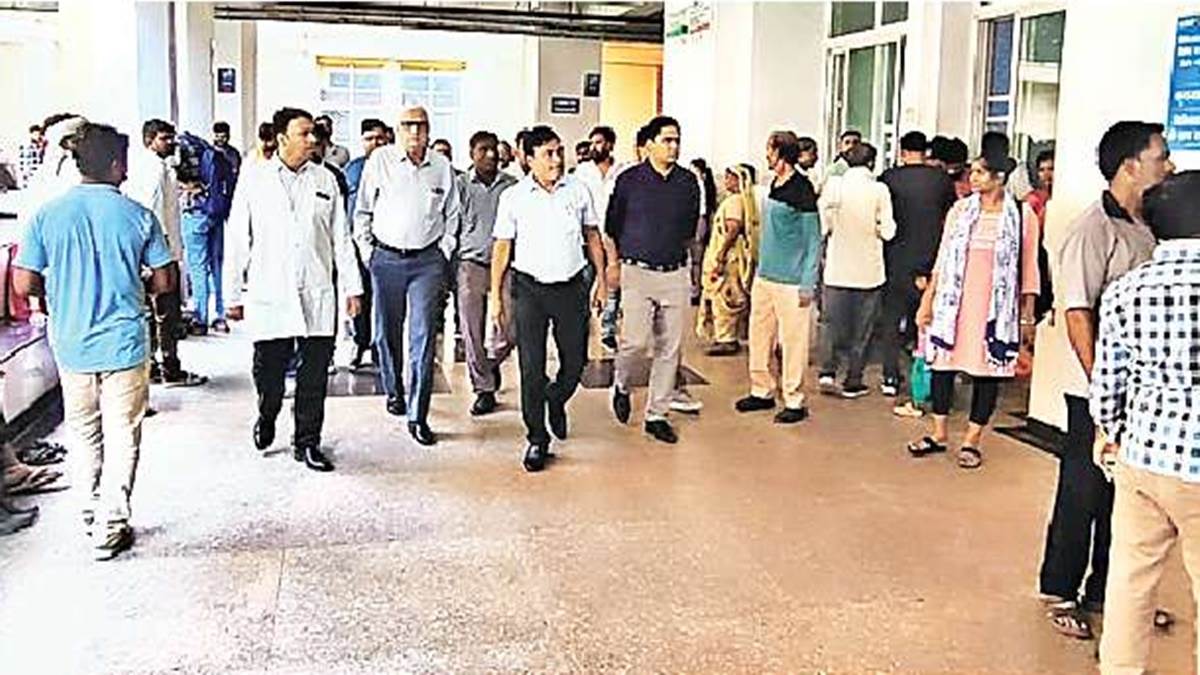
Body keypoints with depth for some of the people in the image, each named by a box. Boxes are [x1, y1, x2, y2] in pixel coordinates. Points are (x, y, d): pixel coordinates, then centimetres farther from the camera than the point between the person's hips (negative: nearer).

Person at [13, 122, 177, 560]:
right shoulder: (137, 215, -8)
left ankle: (98, 507, 35)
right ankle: (109, 528, 7)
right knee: (122, 435, 7)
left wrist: (61, 288, 14)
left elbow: (23, 284, -5)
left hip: (71, 344, 2)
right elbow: (166, 281, -4)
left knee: (85, 431, 21)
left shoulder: (48, 215, -5)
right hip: (124, 343, -2)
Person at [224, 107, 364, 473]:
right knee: (268, 371, 7)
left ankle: (307, 443, 16)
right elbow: (237, 240, 4)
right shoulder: (254, 178, 3)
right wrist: (234, 294, 3)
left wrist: (352, 287, 7)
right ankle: (267, 417, 37)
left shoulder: (325, 180, 9)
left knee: (314, 375, 3)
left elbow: (341, 237, 11)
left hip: (317, 295, 2)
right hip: (269, 295, -1)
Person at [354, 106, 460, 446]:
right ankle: (393, 391, 35)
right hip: (386, 258, 0)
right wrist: (367, 251, 2)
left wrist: (444, 252, 7)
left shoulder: (441, 166, 5)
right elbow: (362, 210, 6)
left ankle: (418, 416, -4)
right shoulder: (380, 160, 0)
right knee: (387, 332, 10)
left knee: (423, 337, -7)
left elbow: (452, 214, 14)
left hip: (427, 259, 0)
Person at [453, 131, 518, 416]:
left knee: (510, 331, -5)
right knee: (473, 333, 0)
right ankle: (484, 389, 13)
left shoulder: (511, 186, 6)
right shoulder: (460, 185, 2)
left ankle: (490, 363, 27)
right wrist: (450, 269, 0)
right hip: (471, 265, -1)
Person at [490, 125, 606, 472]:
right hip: (529, 288, -2)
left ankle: (556, 401, 38)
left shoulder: (578, 190, 2)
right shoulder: (513, 197, -3)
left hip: (571, 286, 2)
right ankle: (537, 439, 10)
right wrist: (496, 295, 0)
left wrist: (601, 278, 9)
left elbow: (592, 235, 13)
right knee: (532, 367, -2)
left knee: (575, 361, 6)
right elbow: (502, 247, 2)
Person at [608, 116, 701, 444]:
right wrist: (617, 262, 11)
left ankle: (656, 415, 15)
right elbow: (611, 227, 8)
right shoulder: (629, 180, -1)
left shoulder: (688, 182, 6)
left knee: (670, 347, 4)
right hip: (638, 272, -3)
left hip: (675, 273, 3)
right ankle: (622, 385, 20)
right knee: (636, 341, -12)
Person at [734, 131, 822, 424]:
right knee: (759, 335, 13)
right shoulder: (774, 186, 11)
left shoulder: (802, 191, -13)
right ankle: (762, 391, 26)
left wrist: (808, 284, -15)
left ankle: (794, 402, 9)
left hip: (790, 282, -8)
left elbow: (813, 240, -12)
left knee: (792, 341, 0)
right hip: (764, 277, 8)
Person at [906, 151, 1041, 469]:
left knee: (988, 371, 4)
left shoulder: (1022, 217, -2)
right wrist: (928, 299, 3)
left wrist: (1028, 316, 0)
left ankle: (972, 440, 15)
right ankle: (939, 434, 18)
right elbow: (943, 260, 8)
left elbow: (1028, 270, 1)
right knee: (942, 362, 5)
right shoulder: (960, 210, 5)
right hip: (953, 303, 3)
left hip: (995, 308, -2)